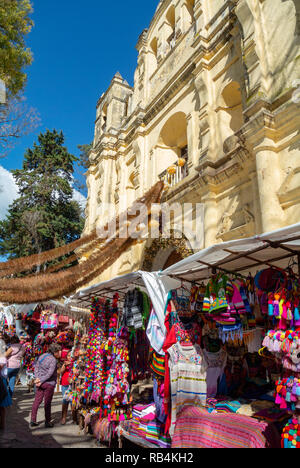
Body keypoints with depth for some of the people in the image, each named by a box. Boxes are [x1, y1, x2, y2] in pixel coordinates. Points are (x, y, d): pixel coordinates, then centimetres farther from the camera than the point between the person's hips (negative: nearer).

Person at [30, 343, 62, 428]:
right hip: (49, 383, -7)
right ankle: (47, 422, 16)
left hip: (41, 383, 7)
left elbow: (36, 367, 7)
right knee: (47, 403, 5)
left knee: (37, 401, 14)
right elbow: (50, 373, -20)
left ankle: (33, 420, 21)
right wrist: (41, 381, -11)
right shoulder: (53, 360, -17)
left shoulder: (42, 356, 6)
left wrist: (37, 378, -1)